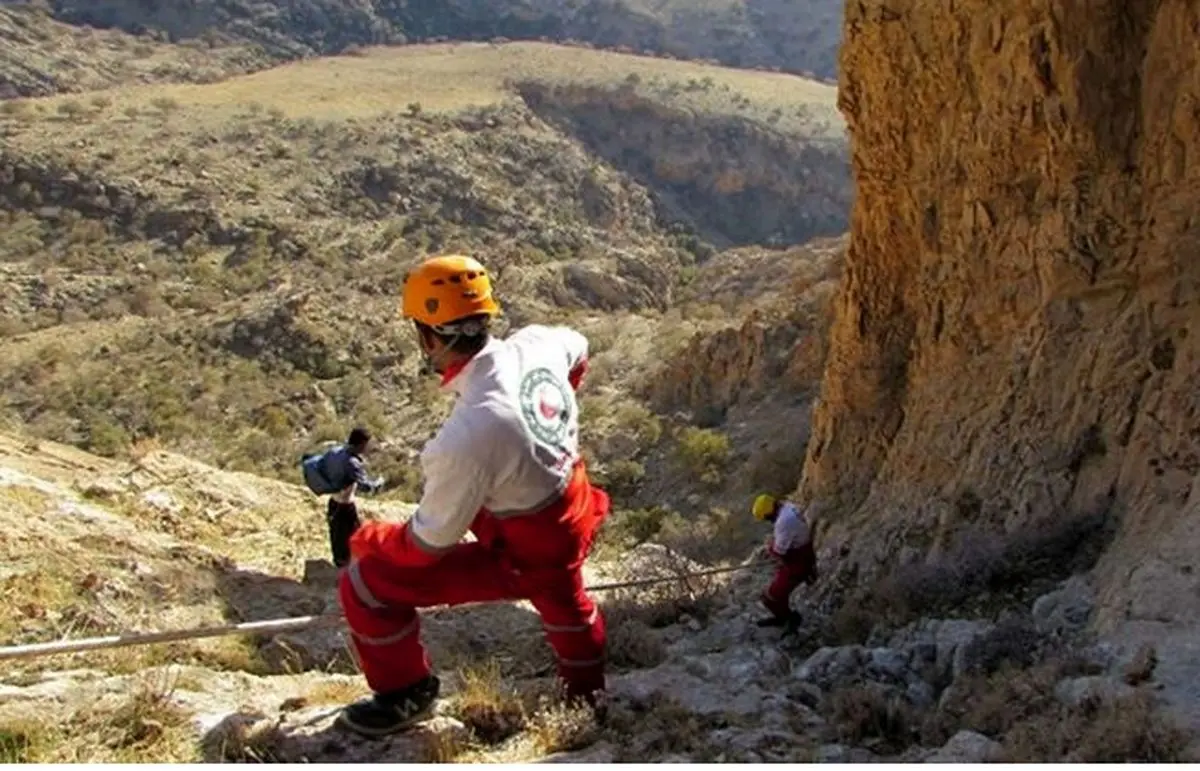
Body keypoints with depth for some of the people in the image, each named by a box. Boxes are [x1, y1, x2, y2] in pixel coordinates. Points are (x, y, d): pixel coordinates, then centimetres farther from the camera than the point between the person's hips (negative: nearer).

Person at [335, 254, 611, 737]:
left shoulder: (468, 435, -38)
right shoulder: (538, 344, -17)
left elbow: (430, 543, -25)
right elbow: (578, 350, 10)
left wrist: (371, 543, -5)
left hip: (521, 560, -7)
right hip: (571, 526, 7)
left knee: (366, 581, -3)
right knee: (561, 597, 39)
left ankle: (404, 693, 21)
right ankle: (586, 689, 66)